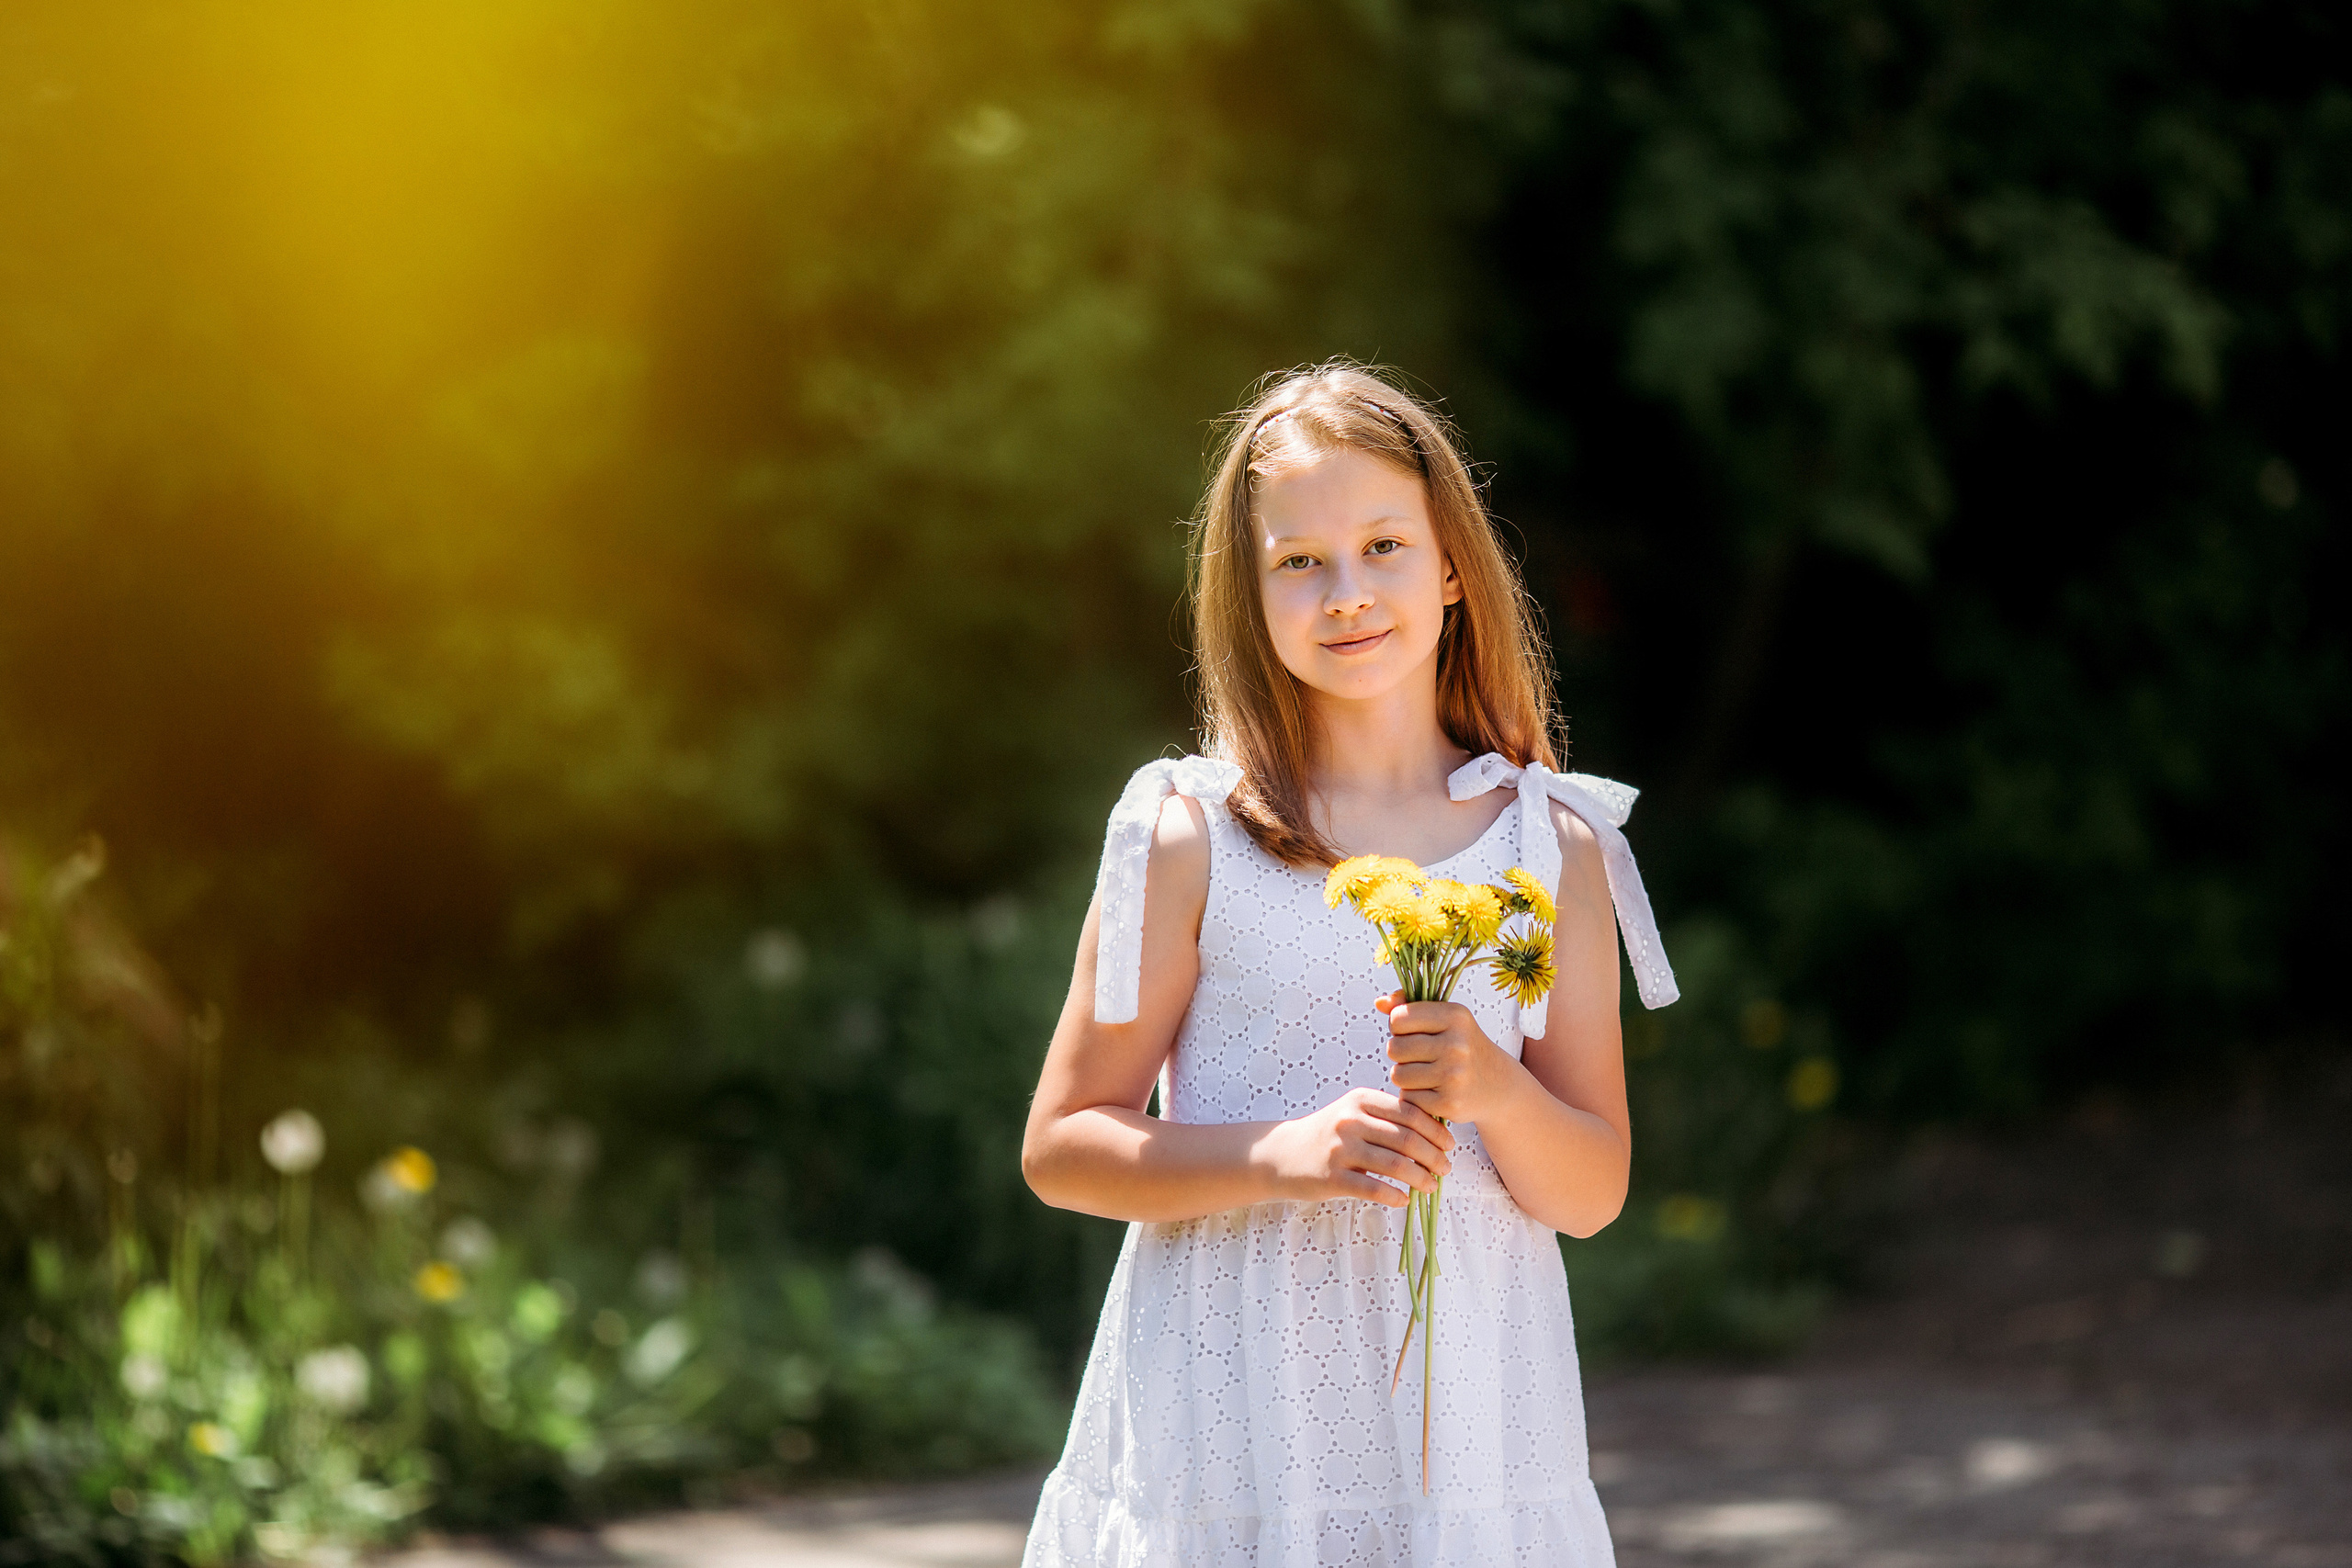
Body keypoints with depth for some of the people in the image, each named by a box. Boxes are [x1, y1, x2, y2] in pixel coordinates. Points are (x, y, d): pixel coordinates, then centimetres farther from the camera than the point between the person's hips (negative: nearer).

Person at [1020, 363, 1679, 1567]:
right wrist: (1286, 1154, -16)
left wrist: (1492, 1090, -15)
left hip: (1468, 1426, 2)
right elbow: (1060, 1149, -1)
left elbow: (1591, 1196, 6)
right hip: (1229, 1416, -1)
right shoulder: (1193, 834, -1)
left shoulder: (1550, 847, 5)